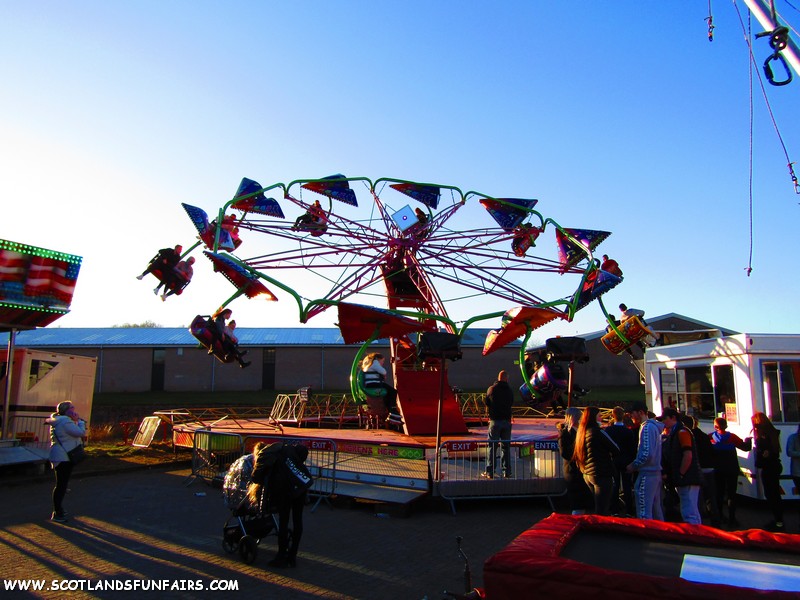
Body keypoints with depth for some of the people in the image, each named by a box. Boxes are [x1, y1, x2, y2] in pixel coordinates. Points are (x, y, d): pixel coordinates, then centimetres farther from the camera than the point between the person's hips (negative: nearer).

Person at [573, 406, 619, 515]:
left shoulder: (581, 433, 10)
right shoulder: (598, 432, -13)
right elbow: (616, 450, -9)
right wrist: (610, 456, 10)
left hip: (587, 475, 8)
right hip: (602, 474, -8)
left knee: (599, 507, 17)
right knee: (602, 511, -5)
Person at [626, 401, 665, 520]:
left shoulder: (647, 427, -15)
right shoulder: (654, 426, 14)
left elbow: (647, 454, -22)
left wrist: (633, 465, -10)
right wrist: (636, 465, 13)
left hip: (647, 474, -10)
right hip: (655, 473, 10)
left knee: (644, 512, -5)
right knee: (656, 509, 17)